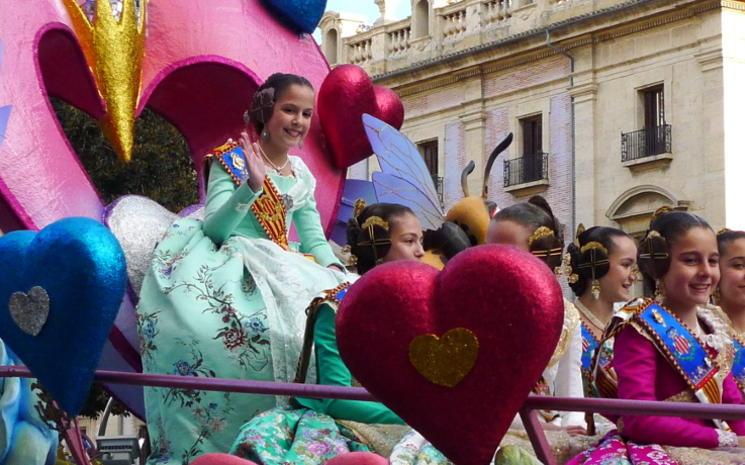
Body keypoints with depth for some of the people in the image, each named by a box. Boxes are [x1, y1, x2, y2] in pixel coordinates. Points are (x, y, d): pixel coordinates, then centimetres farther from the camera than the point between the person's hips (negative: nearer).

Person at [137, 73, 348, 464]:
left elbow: (314, 240, 14)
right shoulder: (231, 159, -2)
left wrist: (334, 271, -6)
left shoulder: (302, 176, 17)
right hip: (233, 266, -7)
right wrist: (252, 185, -23)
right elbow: (214, 229, -11)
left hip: (281, 271, 7)